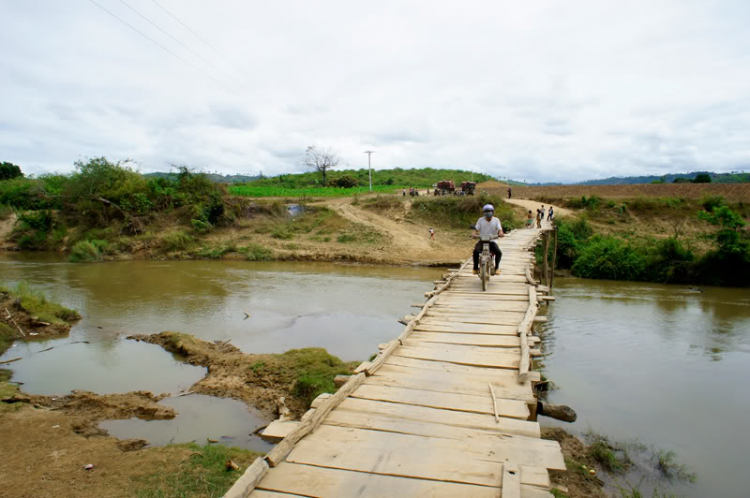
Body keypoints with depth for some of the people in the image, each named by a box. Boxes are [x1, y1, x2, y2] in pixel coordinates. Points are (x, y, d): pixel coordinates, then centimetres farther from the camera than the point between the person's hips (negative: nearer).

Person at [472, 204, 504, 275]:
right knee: (476, 251, -30)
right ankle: (476, 268, -10)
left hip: (492, 241, 1)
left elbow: (499, 229, -7)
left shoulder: (496, 220, 3)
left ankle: (496, 268, -2)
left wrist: (500, 234, -31)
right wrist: (475, 235, -25)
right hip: (482, 241, 0)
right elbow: (476, 229, -2)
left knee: (499, 252, -26)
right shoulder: (480, 220, 2)